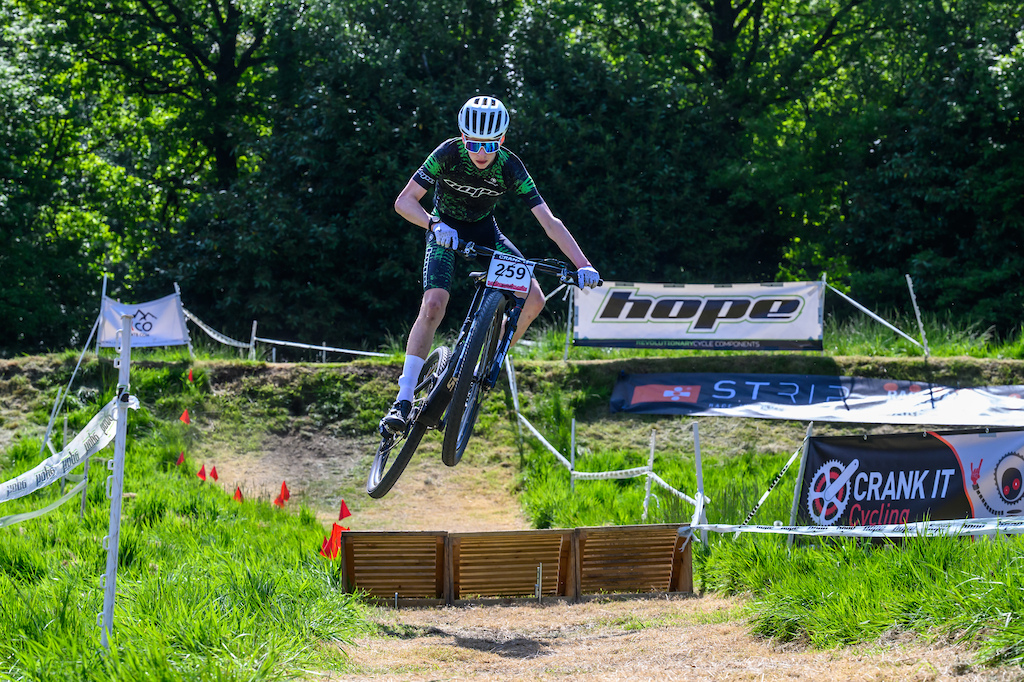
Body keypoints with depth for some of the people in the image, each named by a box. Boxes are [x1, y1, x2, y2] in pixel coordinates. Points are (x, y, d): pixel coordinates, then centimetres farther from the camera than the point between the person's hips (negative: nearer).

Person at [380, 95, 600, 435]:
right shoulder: (448, 153, -26)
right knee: (434, 304, -26)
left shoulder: (510, 167, -22)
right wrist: (435, 224, -45)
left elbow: (549, 222, -24)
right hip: (446, 231, -3)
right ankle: (402, 402, -27)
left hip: (484, 232, 3)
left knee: (533, 299, -13)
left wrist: (583, 265, -34)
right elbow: (404, 201, -26)